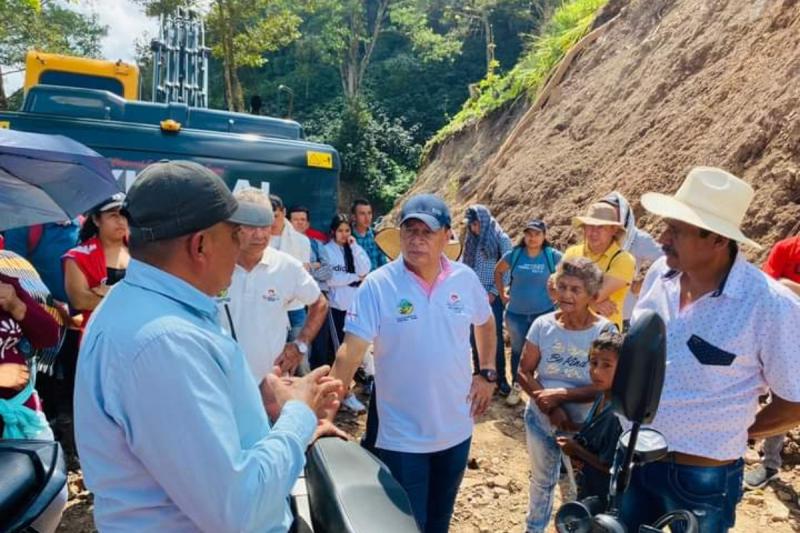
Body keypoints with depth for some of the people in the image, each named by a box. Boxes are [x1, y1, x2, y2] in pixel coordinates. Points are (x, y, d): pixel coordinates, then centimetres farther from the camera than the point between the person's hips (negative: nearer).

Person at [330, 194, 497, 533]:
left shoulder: (466, 279, -5)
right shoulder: (377, 285, -17)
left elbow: (485, 324, 14)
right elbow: (351, 352, -20)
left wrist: (487, 374, 6)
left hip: (456, 430, 4)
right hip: (402, 437, -4)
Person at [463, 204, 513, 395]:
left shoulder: (501, 239, -5)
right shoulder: (470, 240, 9)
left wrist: (494, 292, -11)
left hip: (492, 297, -4)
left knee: (495, 337, 2)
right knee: (475, 336, 11)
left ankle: (501, 378, 14)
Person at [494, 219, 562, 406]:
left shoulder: (553, 256, -10)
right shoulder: (514, 254, -6)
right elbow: (498, 271, 10)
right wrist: (502, 294, 6)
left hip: (544, 313, -2)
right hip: (516, 313, 2)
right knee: (517, 349, 16)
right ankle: (516, 386, 34)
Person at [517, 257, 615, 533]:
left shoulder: (605, 331, -17)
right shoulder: (543, 325, -11)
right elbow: (524, 372, -8)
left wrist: (562, 394, -27)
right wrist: (551, 407, -20)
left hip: (585, 423, -2)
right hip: (541, 418, 3)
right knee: (542, 479, 24)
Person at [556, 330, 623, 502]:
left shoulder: (617, 413, -30)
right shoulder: (602, 397, -4)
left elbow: (611, 467, -25)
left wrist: (576, 450, -17)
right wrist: (575, 450, -7)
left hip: (605, 497, -8)